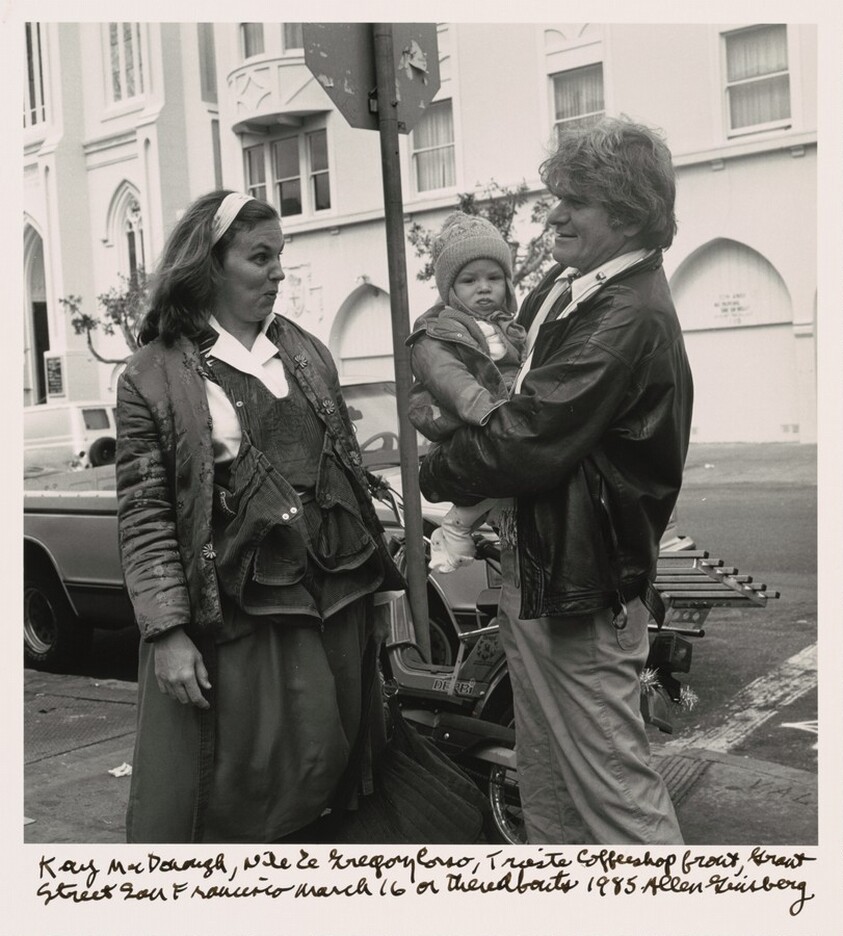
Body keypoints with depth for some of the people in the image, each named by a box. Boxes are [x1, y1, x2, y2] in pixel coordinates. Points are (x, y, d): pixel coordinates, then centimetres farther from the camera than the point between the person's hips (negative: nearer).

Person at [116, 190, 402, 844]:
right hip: (239, 619, -5)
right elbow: (144, 519, -8)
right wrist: (167, 632, -14)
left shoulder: (305, 352, 12)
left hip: (337, 602, 5)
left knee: (324, 776, 13)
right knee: (233, 793, 5)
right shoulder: (156, 376, -5)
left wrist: (379, 567, 12)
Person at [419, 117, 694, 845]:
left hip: (580, 582, -9)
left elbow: (529, 442, -23)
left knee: (613, 785, 2)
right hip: (533, 566, 9)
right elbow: (529, 402, 16)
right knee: (547, 784, 20)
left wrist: (430, 475, -8)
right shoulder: (566, 288, 9)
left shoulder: (631, 318, -20)